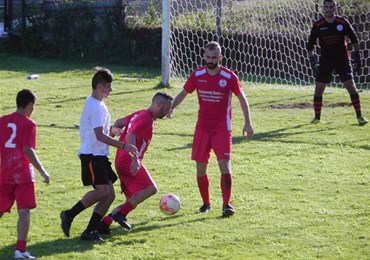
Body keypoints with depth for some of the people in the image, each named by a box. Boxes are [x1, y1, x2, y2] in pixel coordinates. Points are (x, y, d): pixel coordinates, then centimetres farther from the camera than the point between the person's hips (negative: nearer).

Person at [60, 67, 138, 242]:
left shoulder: (96, 104, 17)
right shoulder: (96, 106, -14)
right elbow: (100, 136, -21)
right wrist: (123, 146, -22)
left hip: (99, 155, 10)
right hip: (91, 155, -10)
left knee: (109, 194, 3)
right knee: (103, 190, -21)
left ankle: (90, 231, 3)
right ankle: (70, 215, -10)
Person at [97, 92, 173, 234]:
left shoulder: (140, 114, 16)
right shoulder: (147, 120, -14)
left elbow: (119, 122, 26)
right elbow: (130, 137, -26)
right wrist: (135, 160, -33)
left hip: (121, 160, 10)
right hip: (129, 162, -10)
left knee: (133, 200, 11)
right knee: (150, 188, -19)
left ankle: (105, 222, 2)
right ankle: (121, 213, -22)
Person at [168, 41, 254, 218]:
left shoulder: (229, 77, -8)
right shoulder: (197, 75, -1)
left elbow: (242, 98, 2)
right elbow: (183, 93, 10)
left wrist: (247, 123, -4)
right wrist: (171, 107, -8)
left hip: (222, 128, -3)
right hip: (202, 127, 3)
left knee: (225, 165, -15)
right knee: (201, 167, 4)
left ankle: (226, 205, -12)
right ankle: (206, 203, 20)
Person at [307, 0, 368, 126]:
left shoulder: (343, 22, -5)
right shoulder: (318, 26, -4)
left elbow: (354, 40, 5)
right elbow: (310, 45, 2)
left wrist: (357, 57, 0)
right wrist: (312, 61, -9)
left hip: (342, 59, -1)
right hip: (325, 61, 1)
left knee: (351, 86, -10)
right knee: (318, 88, -1)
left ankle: (359, 116, -3)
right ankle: (317, 117, 14)